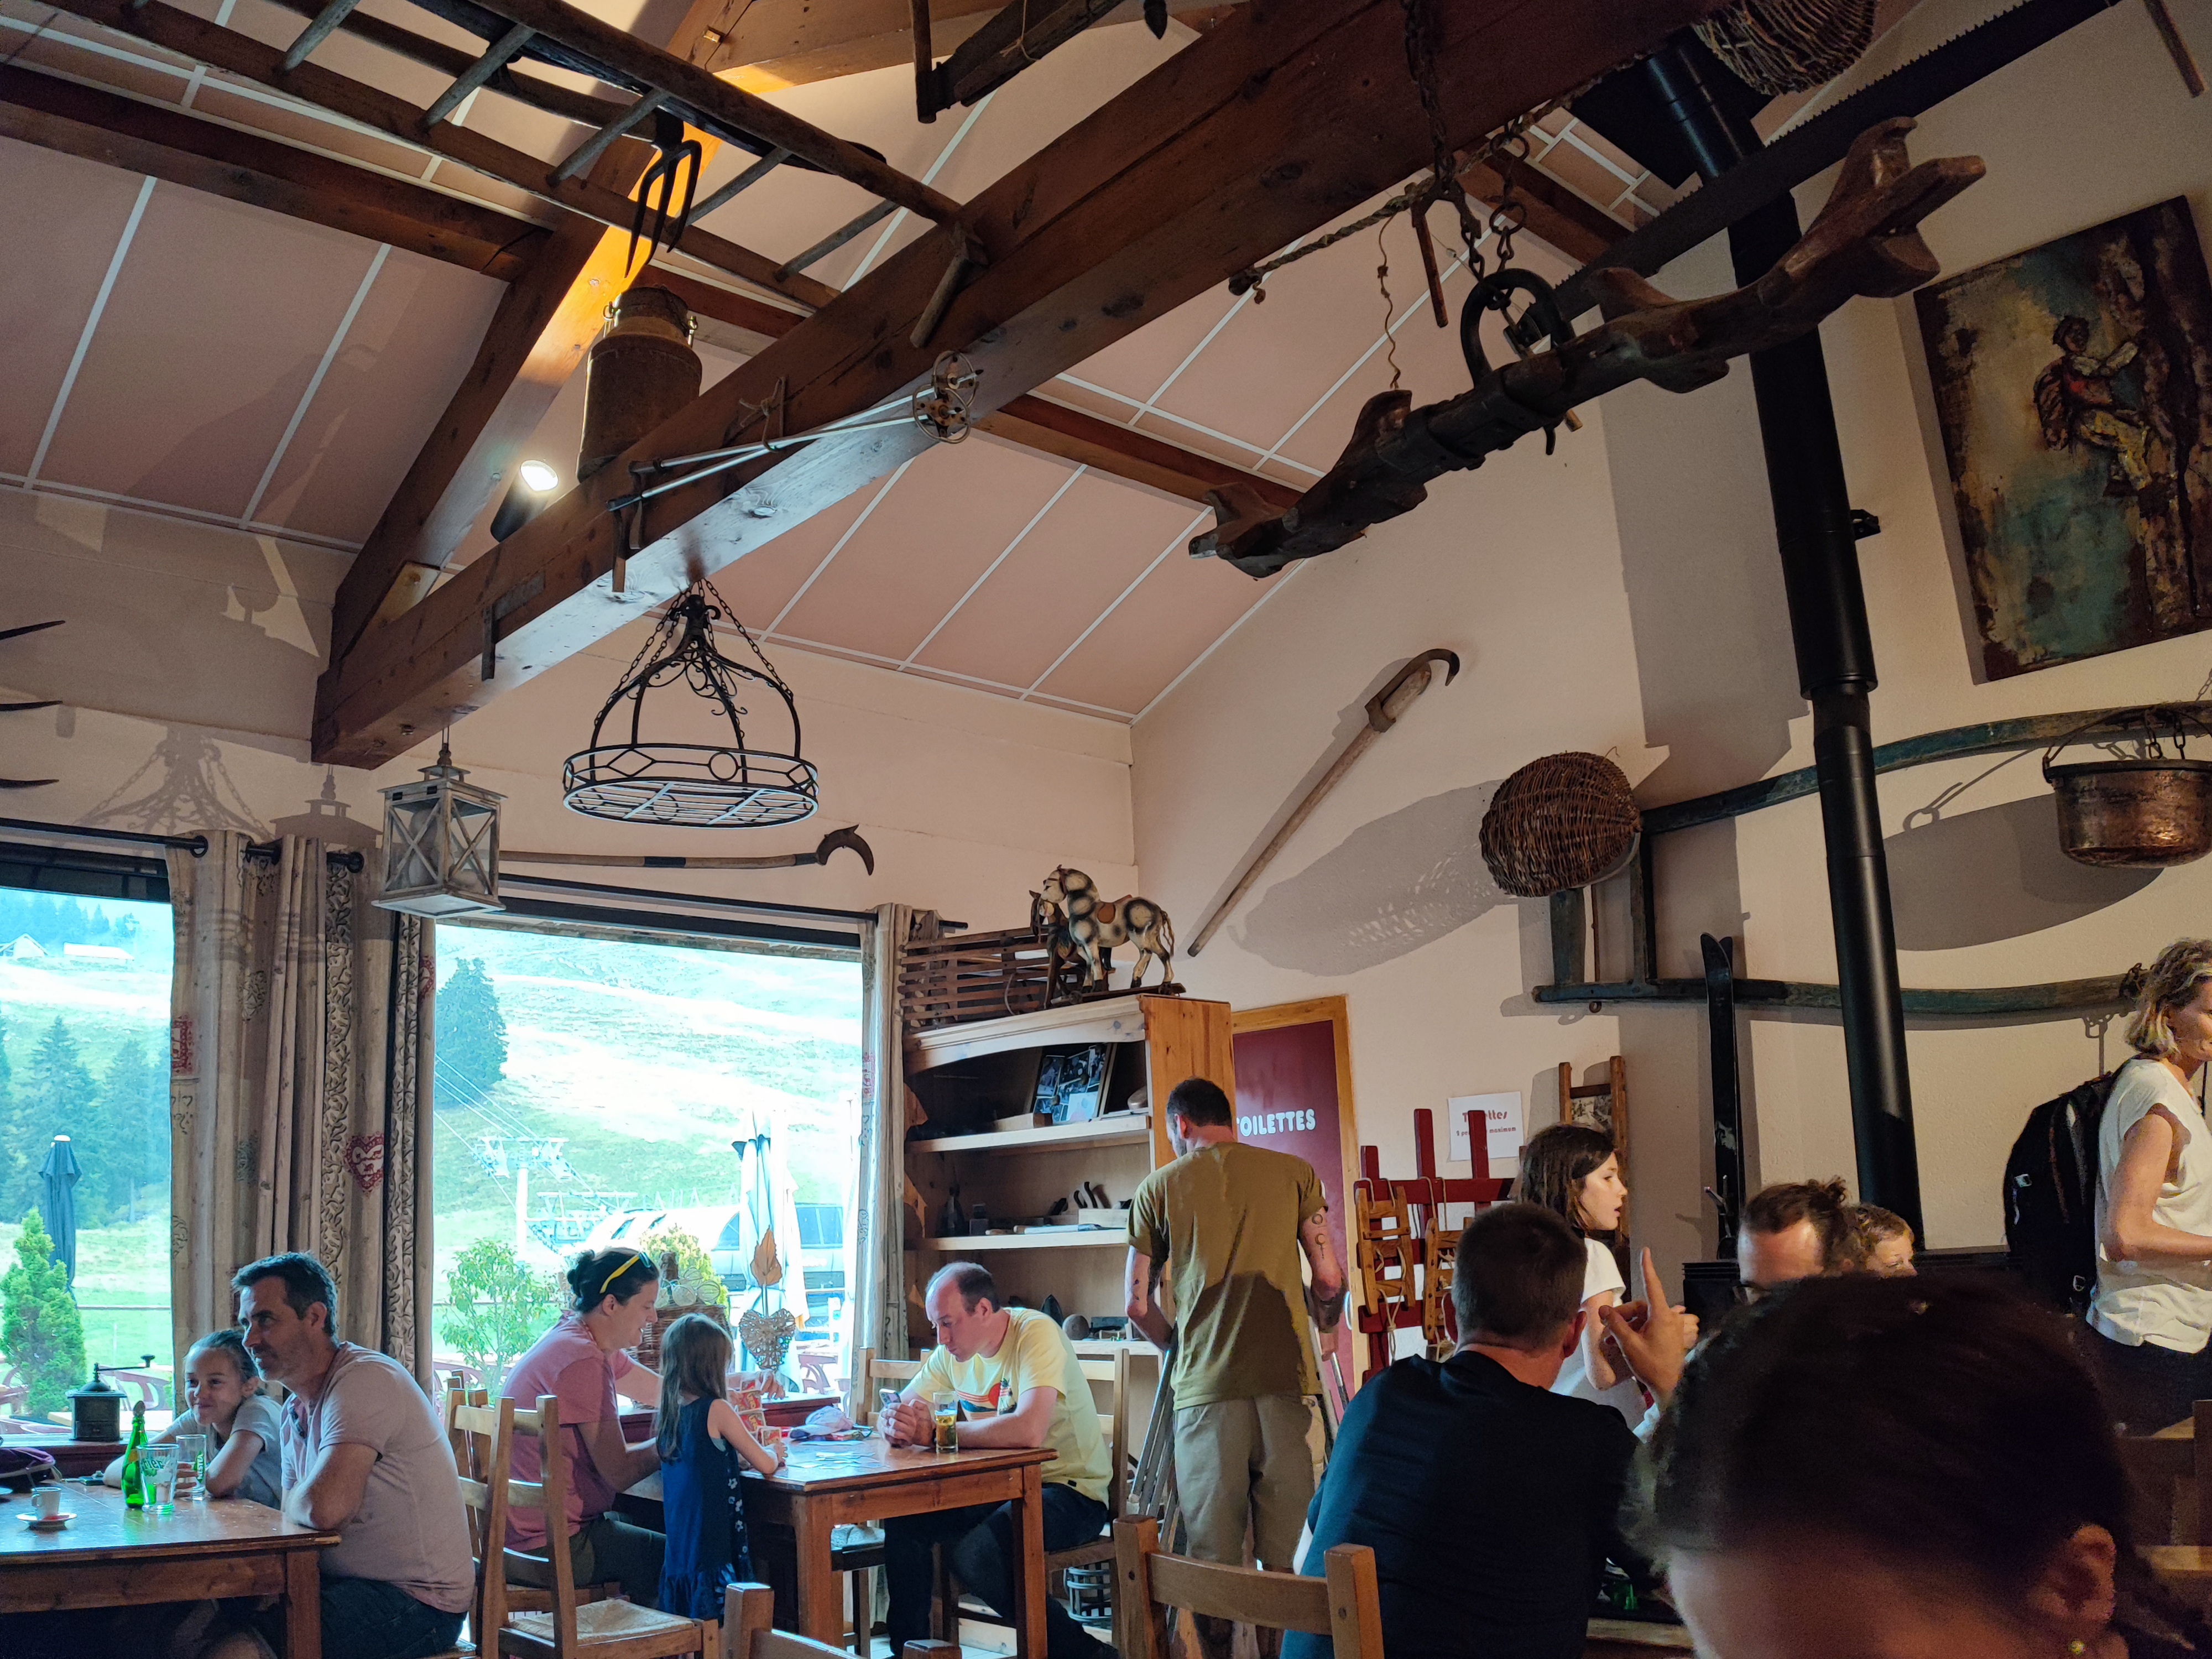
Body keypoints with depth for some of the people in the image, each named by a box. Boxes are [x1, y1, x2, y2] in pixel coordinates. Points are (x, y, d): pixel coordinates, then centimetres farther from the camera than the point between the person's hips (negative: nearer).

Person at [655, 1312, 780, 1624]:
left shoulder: (666, 1414, 6)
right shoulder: (716, 1410, -12)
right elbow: (766, 1465, -8)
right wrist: (773, 1453, 12)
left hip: (677, 1549, 7)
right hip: (713, 1549, -7)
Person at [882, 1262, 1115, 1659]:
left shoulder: (1037, 1333, -21)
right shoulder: (953, 1351, 3)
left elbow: (1029, 1430, -36)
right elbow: (898, 1410, 8)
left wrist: (935, 1432, -26)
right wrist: (896, 1425, -19)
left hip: (1068, 1489, -7)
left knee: (975, 1552, -29)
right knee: (903, 1517, -11)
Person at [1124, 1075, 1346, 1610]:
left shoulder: (1158, 1188, 6)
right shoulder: (1294, 1172, 6)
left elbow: (1138, 1306, 7)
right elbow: (1329, 1280, 3)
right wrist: (1323, 1324, 24)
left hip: (1204, 1387, 0)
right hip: (1285, 1381, 1)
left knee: (1213, 1560, 8)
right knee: (1288, 1559, 7)